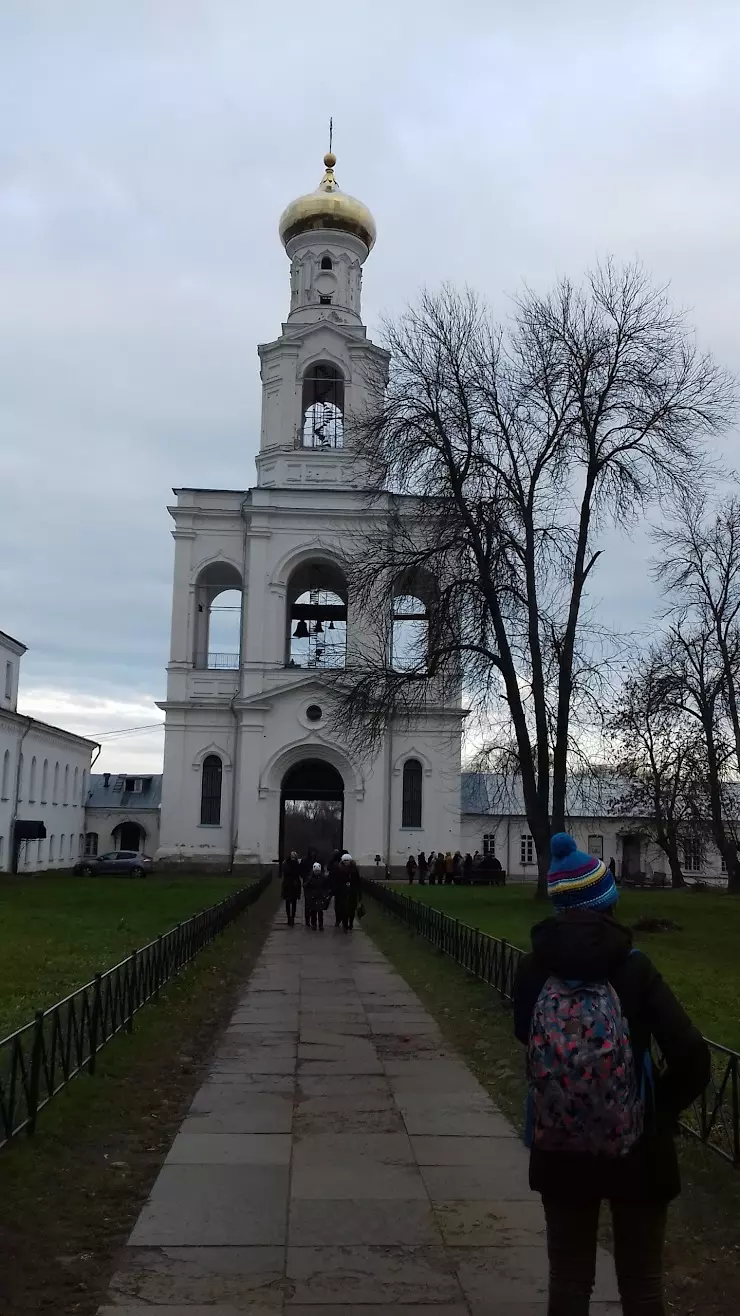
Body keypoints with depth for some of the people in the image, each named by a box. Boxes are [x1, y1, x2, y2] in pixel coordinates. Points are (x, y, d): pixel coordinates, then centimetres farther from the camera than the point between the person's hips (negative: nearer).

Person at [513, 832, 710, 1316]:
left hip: (559, 1151, 2)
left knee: (569, 1276, 18)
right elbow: (692, 1057, -19)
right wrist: (660, 1112, -3)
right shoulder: (634, 967, -16)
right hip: (635, 1150, -2)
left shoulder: (534, 968, -10)